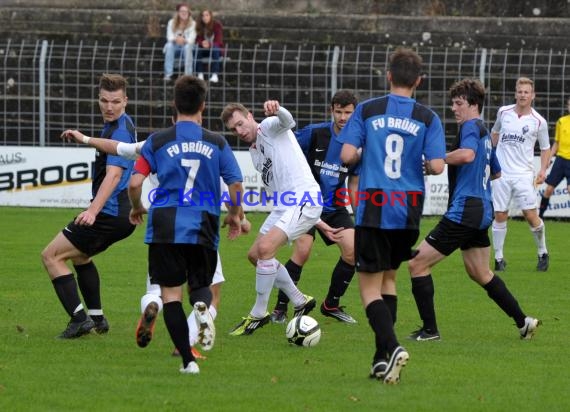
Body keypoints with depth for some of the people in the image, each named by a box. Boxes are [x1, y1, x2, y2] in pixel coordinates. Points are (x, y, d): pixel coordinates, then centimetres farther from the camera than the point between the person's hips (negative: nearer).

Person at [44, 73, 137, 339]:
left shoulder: (120, 131, -19)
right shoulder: (114, 126, 13)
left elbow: (113, 175, -30)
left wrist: (93, 211, -39)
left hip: (110, 214, -11)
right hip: (123, 213, 11)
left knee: (51, 256, -8)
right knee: (79, 255, 32)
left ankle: (79, 319, -16)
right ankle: (96, 317, 33)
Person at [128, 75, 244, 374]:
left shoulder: (157, 141, 1)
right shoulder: (217, 144, 5)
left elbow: (135, 183, -3)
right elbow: (236, 185, 3)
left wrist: (137, 209, 18)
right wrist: (235, 216, 22)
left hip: (165, 228, -1)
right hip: (203, 228, 1)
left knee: (171, 292, 4)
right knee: (201, 285, 18)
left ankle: (188, 360, -3)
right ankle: (202, 306, -20)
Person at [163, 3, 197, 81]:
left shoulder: (192, 23, -6)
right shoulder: (171, 22, -2)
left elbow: (191, 39, -15)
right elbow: (169, 37, -11)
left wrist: (184, 40, -37)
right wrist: (176, 39, -34)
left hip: (187, 48, -1)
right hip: (174, 47, 1)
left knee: (187, 46, -34)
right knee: (169, 45, -32)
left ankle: (188, 74, -34)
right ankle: (168, 74, -35)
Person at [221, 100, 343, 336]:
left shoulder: (269, 127, -1)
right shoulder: (255, 155, 22)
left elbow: (287, 121, -27)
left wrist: (277, 110, -53)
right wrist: (317, 223, 22)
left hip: (305, 200, -10)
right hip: (283, 207, 10)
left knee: (265, 248, -22)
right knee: (255, 255, 15)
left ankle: (258, 315, -10)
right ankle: (300, 303, 26)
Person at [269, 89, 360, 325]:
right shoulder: (315, 133, -10)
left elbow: (354, 182, 11)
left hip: (335, 207, 4)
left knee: (352, 250, -10)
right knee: (302, 251, -19)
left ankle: (331, 305, 10)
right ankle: (280, 308, -5)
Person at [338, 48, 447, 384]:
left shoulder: (367, 110, -2)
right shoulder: (428, 118, -1)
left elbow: (347, 155, -9)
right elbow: (436, 166, -9)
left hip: (373, 208, -2)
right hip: (409, 209, 2)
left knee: (370, 287, 3)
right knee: (389, 278, 20)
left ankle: (392, 346, -21)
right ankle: (382, 358, 16)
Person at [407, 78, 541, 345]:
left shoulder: (472, 126, -10)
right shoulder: (484, 133, 19)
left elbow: (467, 154, -32)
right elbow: (495, 172, 33)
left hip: (464, 211, -10)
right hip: (482, 212, 10)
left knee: (418, 264, -6)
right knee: (480, 273, 23)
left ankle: (429, 330, -6)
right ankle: (523, 322, 24)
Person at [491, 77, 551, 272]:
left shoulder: (538, 121, -2)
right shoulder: (504, 112, 4)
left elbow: (545, 148, 8)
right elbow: (495, 132, 23)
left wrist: (543, 170, -5)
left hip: (523, 174, -2)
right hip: (501, 173, 2)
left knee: (531, 215, -7)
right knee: (500, 216, 1)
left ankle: (543, 254, 13)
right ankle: (499, 258, 11)